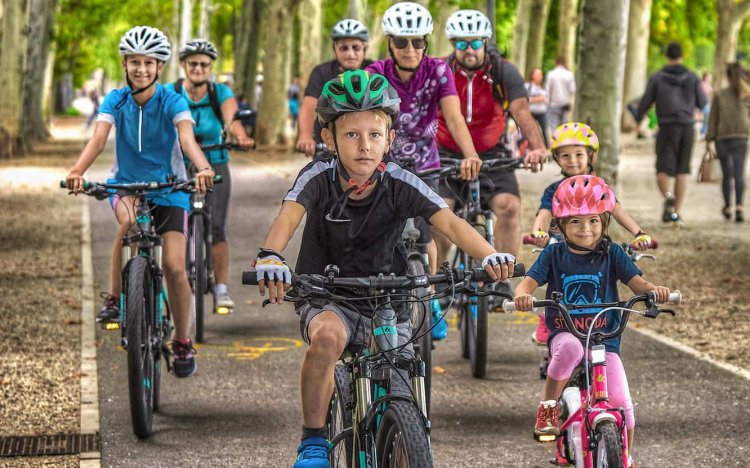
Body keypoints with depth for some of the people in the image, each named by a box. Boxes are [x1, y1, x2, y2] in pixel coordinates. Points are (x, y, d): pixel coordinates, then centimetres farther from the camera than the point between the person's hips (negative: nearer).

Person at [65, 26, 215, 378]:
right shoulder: (116, 101, -8)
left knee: (175, 266, -12)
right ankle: (114, 299, -19)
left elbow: (187, 139, -29)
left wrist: (204, 169, -49)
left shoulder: (172, 102, -13)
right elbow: (98, 138, -22)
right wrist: (77, 171, -41)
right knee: (128, 219, -34)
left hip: (168, 188, -1)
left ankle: (182, 343, 6)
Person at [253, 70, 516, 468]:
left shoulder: (400, 184, -14)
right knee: (327, 335, -35)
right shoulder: (319, 177, -15)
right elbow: (288, 216, -32)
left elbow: (450, 222, -25)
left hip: (386, 303, 2)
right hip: (326, 300, -2)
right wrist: (270, 256, -55)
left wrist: (489, 256, -45)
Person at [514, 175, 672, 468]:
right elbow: (529, 282, -9)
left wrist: (654, 290, -29)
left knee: (621, 402, -15)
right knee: (570, 347, -39)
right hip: (564, 334, -1)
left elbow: (636, 282, -5)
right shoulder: (554, 255, 1)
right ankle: (548, 408, -18)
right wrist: (522, 294, -34)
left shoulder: (611, 254, 3)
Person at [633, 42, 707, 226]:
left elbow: (645, 102, 1)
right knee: (681, 173, 12)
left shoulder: (657, 77, -2)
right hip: (687, 128, 2)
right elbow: (702, 103, 8)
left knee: (663, 173, -1)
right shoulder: (692, 78, 3)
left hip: (667, 129, -2)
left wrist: (637, 119, 20)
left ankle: (668, 197, -33)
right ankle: (676, 213, 4)